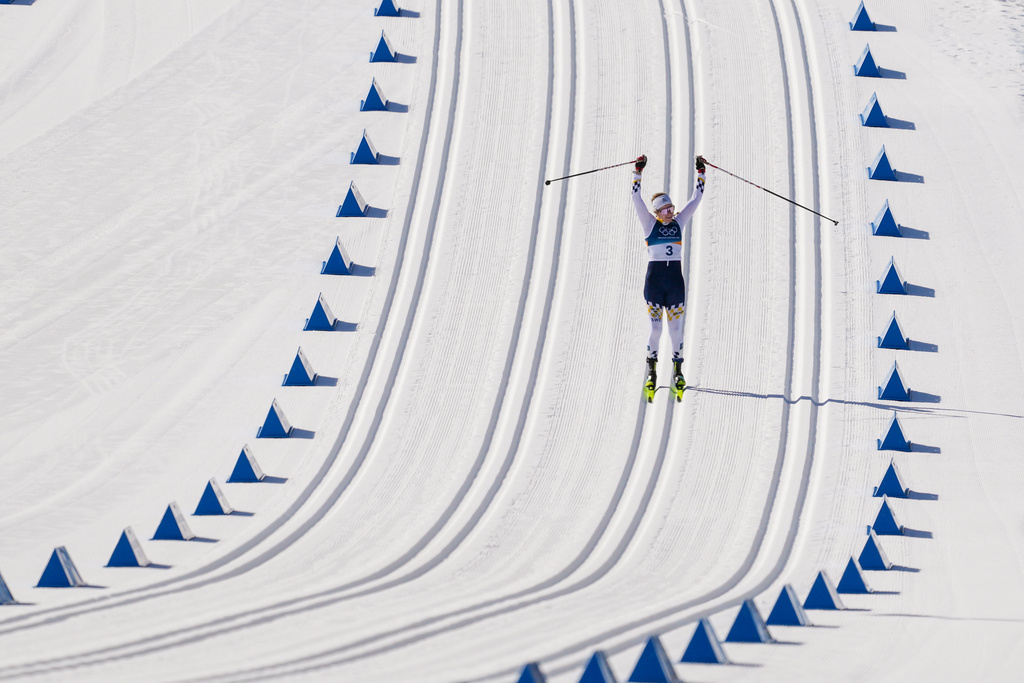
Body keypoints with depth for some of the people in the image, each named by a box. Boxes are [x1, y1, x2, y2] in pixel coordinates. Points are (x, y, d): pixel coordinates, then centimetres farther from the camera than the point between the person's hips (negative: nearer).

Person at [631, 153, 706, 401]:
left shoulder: (679, 222, 9)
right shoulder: (650, 223, 2)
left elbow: (696, 199, 11)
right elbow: (636, 198, -6)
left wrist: (700, 173, 6)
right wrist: (638, 171, -12)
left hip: (676, 282, 2)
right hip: (654, 280, -2)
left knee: (676, 328, 5)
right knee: (655, 329, -3)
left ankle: (678, 372, 15)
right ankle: (651, 372, 11)